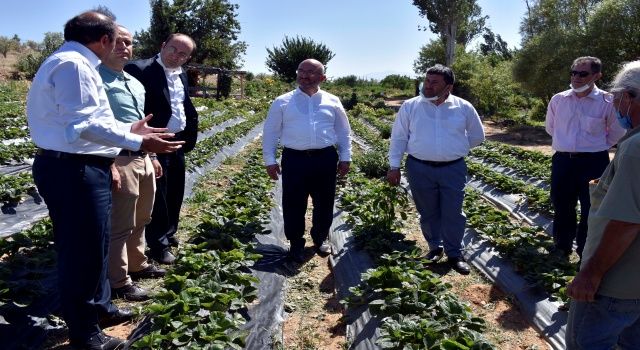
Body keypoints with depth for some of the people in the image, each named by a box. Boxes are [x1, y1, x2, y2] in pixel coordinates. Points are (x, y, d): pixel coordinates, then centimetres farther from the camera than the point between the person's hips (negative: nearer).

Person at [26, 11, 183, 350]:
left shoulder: (75, 63, 16)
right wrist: (137, 142, -23)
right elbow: (83, 124, -24)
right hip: (73, 171, -11)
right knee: (81, 250, 1)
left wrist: (129, 129, 17)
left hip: (83, 169, 11)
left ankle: (100, 307, 40)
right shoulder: (72, 64, -17)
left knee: (93, 246, 22)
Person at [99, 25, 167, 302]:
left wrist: (152, 156, 22)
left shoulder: (136, 83, 16)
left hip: (143, 159, 9)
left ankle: (137, 264, 38)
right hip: (120, 161, -9)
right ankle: (118, 282, 13)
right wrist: (108, 165, -24)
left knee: (140, 220, 21)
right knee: (119, 225, 0)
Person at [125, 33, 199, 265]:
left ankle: (169, 233, 36)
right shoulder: (140, 69, -15)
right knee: (158, 195, 3)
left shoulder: (181, 75, 11)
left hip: (178, 143, 8)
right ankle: (158, 244, 17)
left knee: (174, 193, 18)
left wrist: (189, 137, 12)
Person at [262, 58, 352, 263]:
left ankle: (320, 239, 35)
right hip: (294, 159, -1)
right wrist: (270, 160, 1)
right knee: (293, 205, 5)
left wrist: (345, 158, 10)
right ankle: (296, 243, 25)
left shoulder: (332, 102, 8)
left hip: (325, 159, 2)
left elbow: (344, 132, 14)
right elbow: (270, 132, 5)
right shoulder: (283, 102, 3)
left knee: (324, 203, 13)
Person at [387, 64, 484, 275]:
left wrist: (455, 149, 10)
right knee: (428, 213, 12)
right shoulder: (410, 106, -2)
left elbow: (477, 136, 13)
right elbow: (398, 138, 2)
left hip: (453, 169, 0)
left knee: (453, 214, 4)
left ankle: (455, 254, 19)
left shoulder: (464, 108, -1)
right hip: (420, 168, 0)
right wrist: (394, 166, -1)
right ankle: (435, 248, 30)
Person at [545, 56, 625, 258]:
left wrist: (594, 147, 8)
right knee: (561, 206, 14)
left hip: (593, 163, -3)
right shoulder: (558, 100, 0)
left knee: (591, 210, 6)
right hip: (563, 161, 3)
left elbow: (616, 134, 4)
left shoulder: (607, 103, -9)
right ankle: (562, 247, 33)